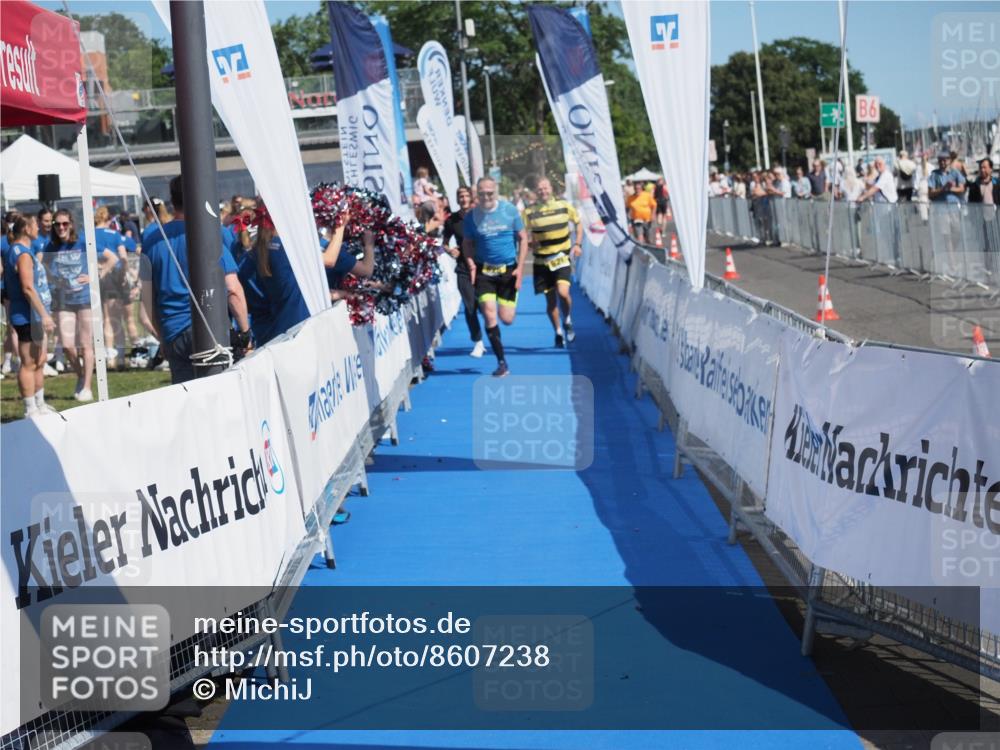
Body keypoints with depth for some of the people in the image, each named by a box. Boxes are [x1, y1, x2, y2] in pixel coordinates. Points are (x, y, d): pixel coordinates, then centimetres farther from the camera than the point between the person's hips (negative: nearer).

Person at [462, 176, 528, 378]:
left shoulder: (509, 210, -5)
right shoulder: (471, 216, -3)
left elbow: (523, 238, 2)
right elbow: (468, 243, 9)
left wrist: (520, 267, -5)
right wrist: (471, 263, -10)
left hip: (508, 270, 0)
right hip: (484, 271, 0)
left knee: (506, 319, 0)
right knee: (489, 315, -12)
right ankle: (501, 362, -2)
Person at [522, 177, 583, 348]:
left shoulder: (564, 205, -1)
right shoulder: (530, 212, -5)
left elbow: (578, 223, 13)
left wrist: (578, 244, 2)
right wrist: (530, 242, -21)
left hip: (562, 258, -1)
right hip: (542, 261, 1)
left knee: (563, 292, -20)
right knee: (550, 299, 5)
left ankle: (567, 321, 9)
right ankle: (558, 333, 24)